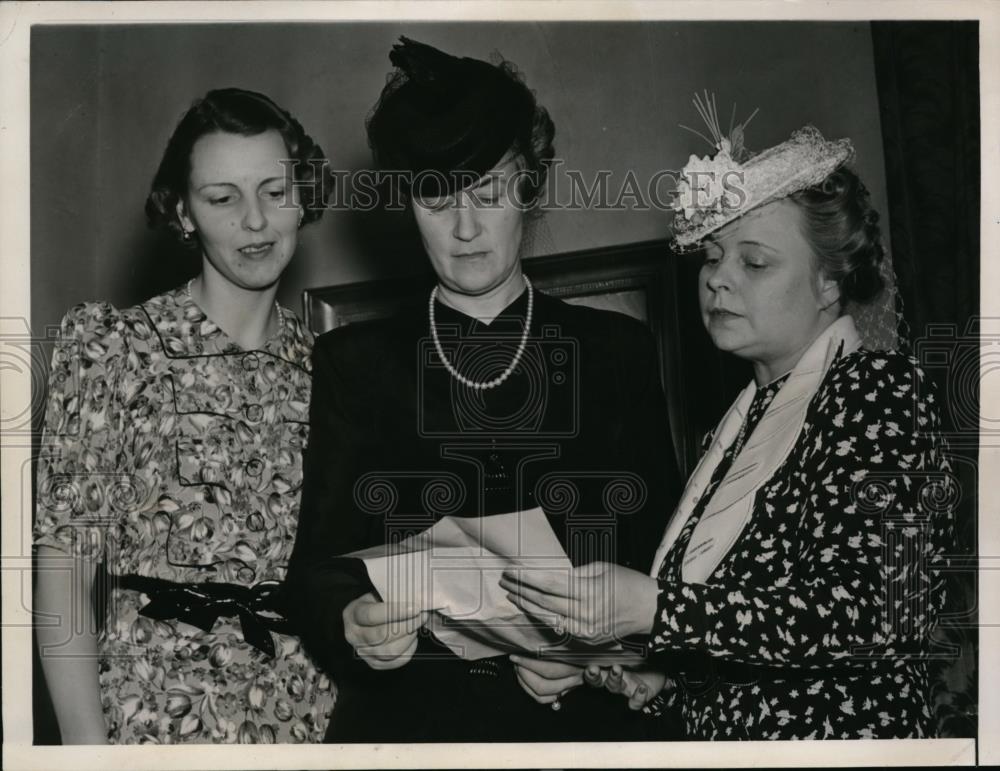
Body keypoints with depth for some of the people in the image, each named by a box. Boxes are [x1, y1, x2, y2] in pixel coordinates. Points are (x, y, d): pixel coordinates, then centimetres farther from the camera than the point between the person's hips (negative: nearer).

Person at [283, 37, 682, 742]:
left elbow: (663, 548, 8)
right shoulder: (354, 362, 10)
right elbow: (319, 563, 6)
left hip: (583, 713, 0)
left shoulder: (618, 350, 9)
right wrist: (353, 624, -14)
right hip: (403, 717, 0)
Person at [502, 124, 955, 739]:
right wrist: (663, 674, 0)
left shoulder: (879, 391, -7)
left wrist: (652, 608, -24)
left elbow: (867, 613, -21)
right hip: (714, 734, 7)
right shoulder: (750, 411, 14)